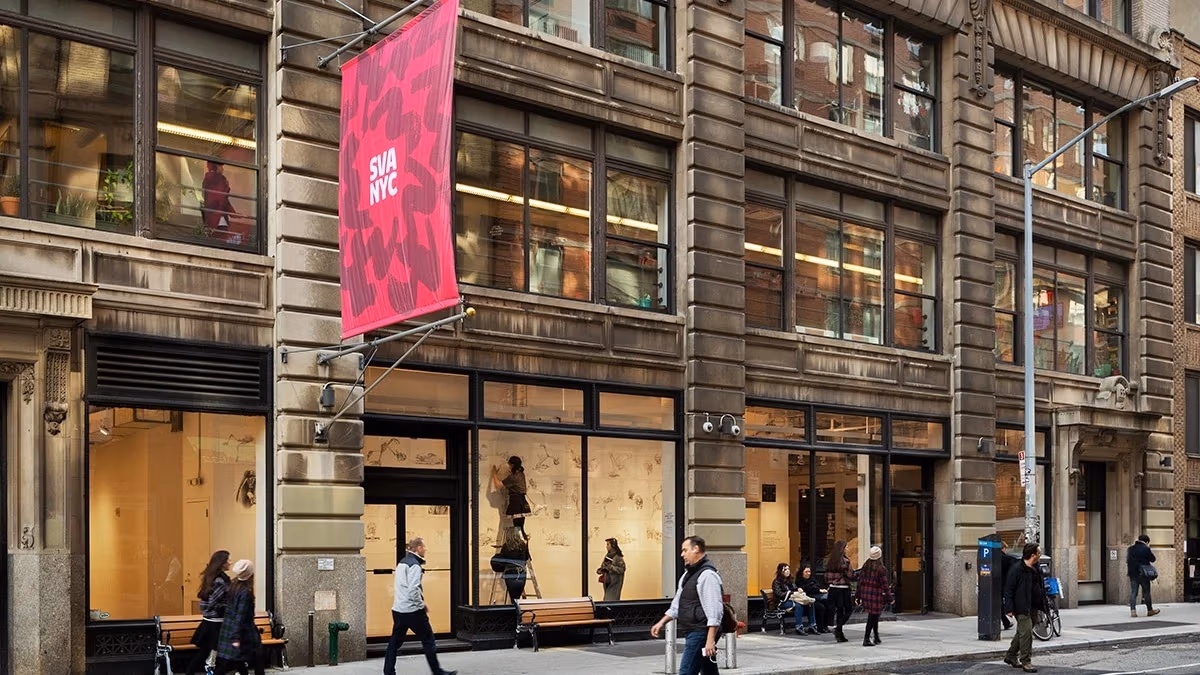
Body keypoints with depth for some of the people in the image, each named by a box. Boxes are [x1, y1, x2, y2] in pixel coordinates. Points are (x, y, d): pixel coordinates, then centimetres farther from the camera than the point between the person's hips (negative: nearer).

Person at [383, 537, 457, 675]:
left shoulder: (402, 562, 13)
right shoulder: (415, 565, -15)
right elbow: (413, 590, -23)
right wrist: (422, 605, -11)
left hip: (398, 609, 8)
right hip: (413, 611, -8)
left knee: (395, 642, 10)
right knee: (428, 641, 4)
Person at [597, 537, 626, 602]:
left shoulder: (618, 557, -12)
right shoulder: (607, 555, 9)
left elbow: (622, 569, -17)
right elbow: (603, 566, 20)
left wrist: (610, 567, -23)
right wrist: (601, 570, -1)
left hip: (614, 583, -8)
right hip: (607, 582, 8)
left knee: (611, 601, -11)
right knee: (606, 600, 9)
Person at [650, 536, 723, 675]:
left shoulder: (707, 575, -15)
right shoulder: (688, 574, 16)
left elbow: (714, 611, -21)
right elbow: (677, 605, 25)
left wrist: (710, 640, -25)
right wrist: (661, 623, 18)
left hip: (700, 633, -10)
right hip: (691, 633, 10)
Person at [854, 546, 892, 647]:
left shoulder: (865, 566, 4)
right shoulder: (881, 569, -12)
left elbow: (860, 581, 8)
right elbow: (884, 585, -10)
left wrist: (859, 596, 14)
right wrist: (889, 597, -2)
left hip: (865, 593, 6)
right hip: (876, 595, -6)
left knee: (874, 616, 18)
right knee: (873, 617, -1)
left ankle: (876, 638, 27)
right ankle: (866, 639, -4)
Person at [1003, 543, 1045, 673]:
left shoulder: (1035, 569, 12)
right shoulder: (1017, 569, -15)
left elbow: (1039, 588, 22)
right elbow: (1008, 589, -14)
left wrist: (1041, 605, 17)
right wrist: (1010, 608, -18)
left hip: (1033, 607, 9)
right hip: (1022, 608, -9)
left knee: (1022, 632, 16)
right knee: (1026, 633, -11)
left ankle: (1011, 656, 29)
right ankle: (1026, 662, -5)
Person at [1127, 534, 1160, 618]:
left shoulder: (1130, 549, 6)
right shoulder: (1146, 549, -9)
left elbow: (1127, 561, 11)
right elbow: (1153, 559, 0)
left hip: (1132, 574, 3)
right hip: (1143, 574, -3)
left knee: (1133, 592, 2)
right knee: (1146, 592, 9)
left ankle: (1133, 611, -7)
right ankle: (1150, 610, 21)